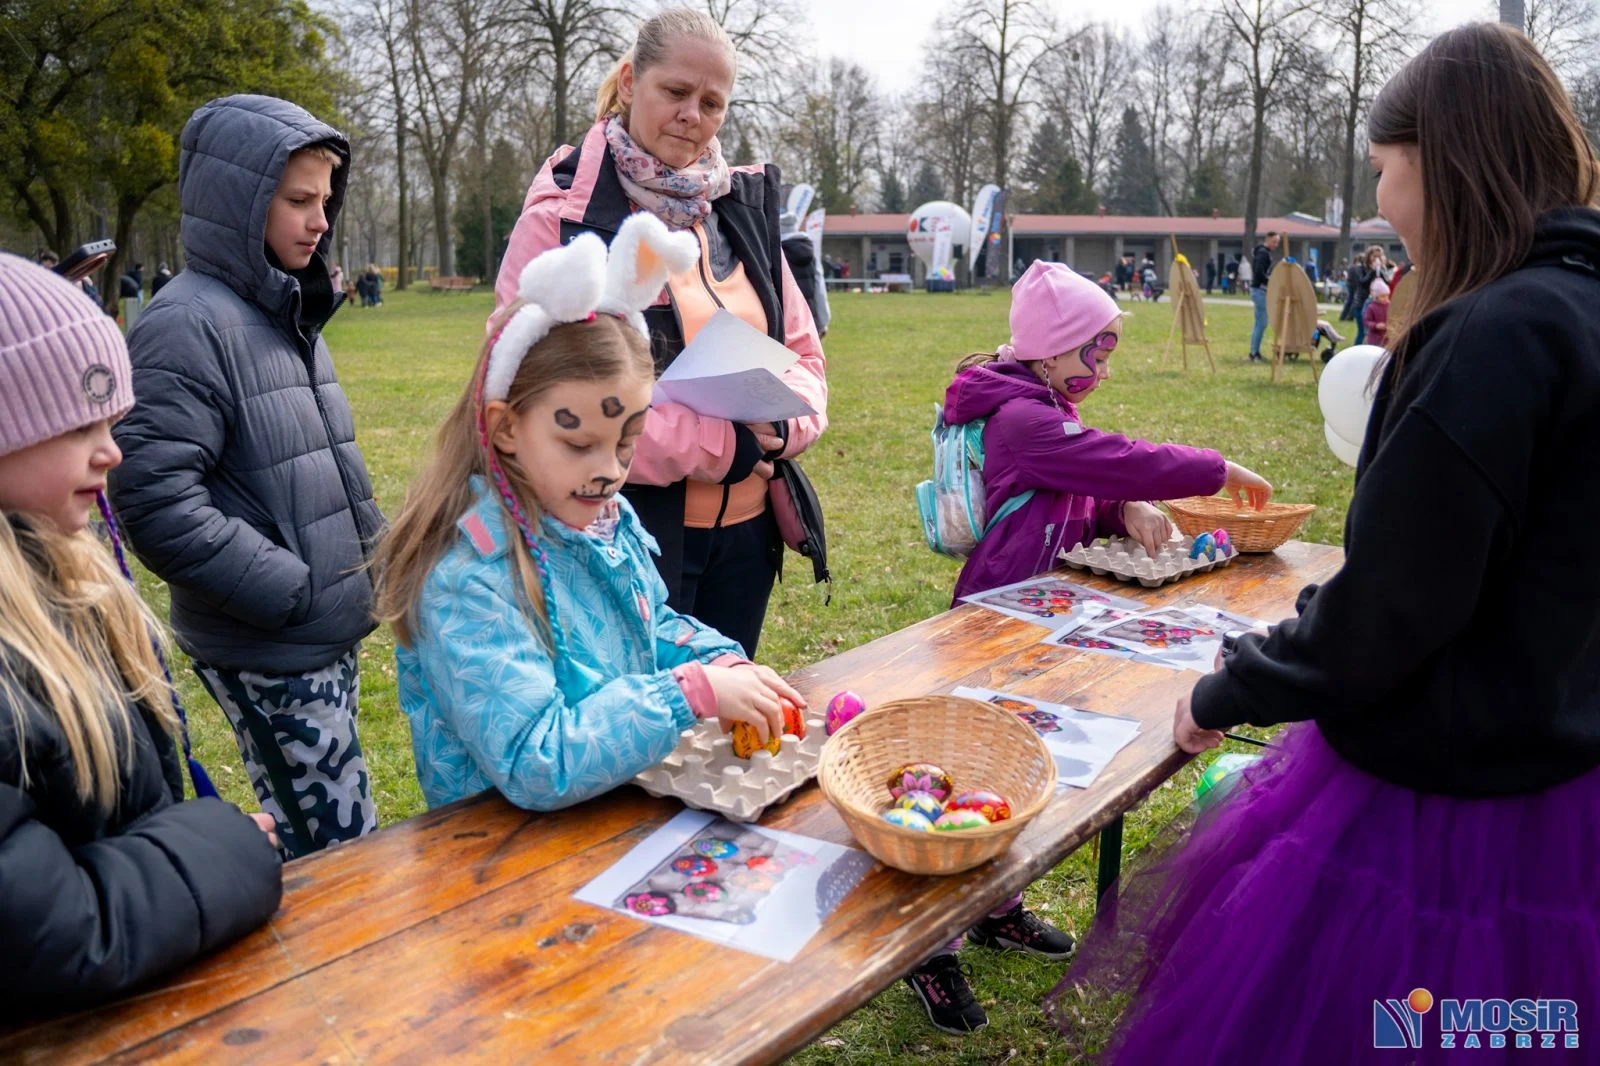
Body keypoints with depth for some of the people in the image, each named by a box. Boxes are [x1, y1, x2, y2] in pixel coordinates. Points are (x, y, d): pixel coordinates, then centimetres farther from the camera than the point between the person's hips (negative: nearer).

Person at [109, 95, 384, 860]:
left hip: (329, 637, 8)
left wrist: (367, 558, 11)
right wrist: (293, 591, -18)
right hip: (267, 653, -8)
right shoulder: (189, 325, -15)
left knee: (305, 842, 19)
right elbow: (156, 502, -23)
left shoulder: (287, 313, 13)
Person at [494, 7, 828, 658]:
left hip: (745, 526, 6)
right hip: (634, 526, -6)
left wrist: (783, 422, -10)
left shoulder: (741, 208, 8)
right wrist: (711, 447, -18)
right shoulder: (562, 218, -9)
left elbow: (802, 350, 13)